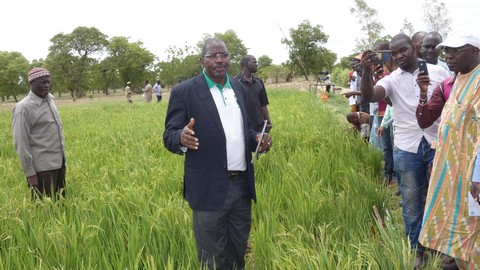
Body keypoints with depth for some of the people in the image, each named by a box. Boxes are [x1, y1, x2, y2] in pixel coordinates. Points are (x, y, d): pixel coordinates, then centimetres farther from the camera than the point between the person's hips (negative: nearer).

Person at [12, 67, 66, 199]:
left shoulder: (50, 99, 7)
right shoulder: (24, 108, -14)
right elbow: (21, 143, -14)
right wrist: (30, 173, -14)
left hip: (59, 162, 7)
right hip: (43, 167, -7)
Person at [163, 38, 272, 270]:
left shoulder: (238, 88, 11)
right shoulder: (184, 92, -8)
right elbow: (169, 137, -9)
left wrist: (256, 138, -3)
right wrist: (182, 138, -32)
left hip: (242, 186, 6)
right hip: (209, 190, -5)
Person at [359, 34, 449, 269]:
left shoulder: (438, 72, 1)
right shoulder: (392, 79, -1)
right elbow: (369, 96, -19)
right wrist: (366, 71, -35)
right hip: (407, 148, 0)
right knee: (411, 201, 10)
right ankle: (416, 250, 25)